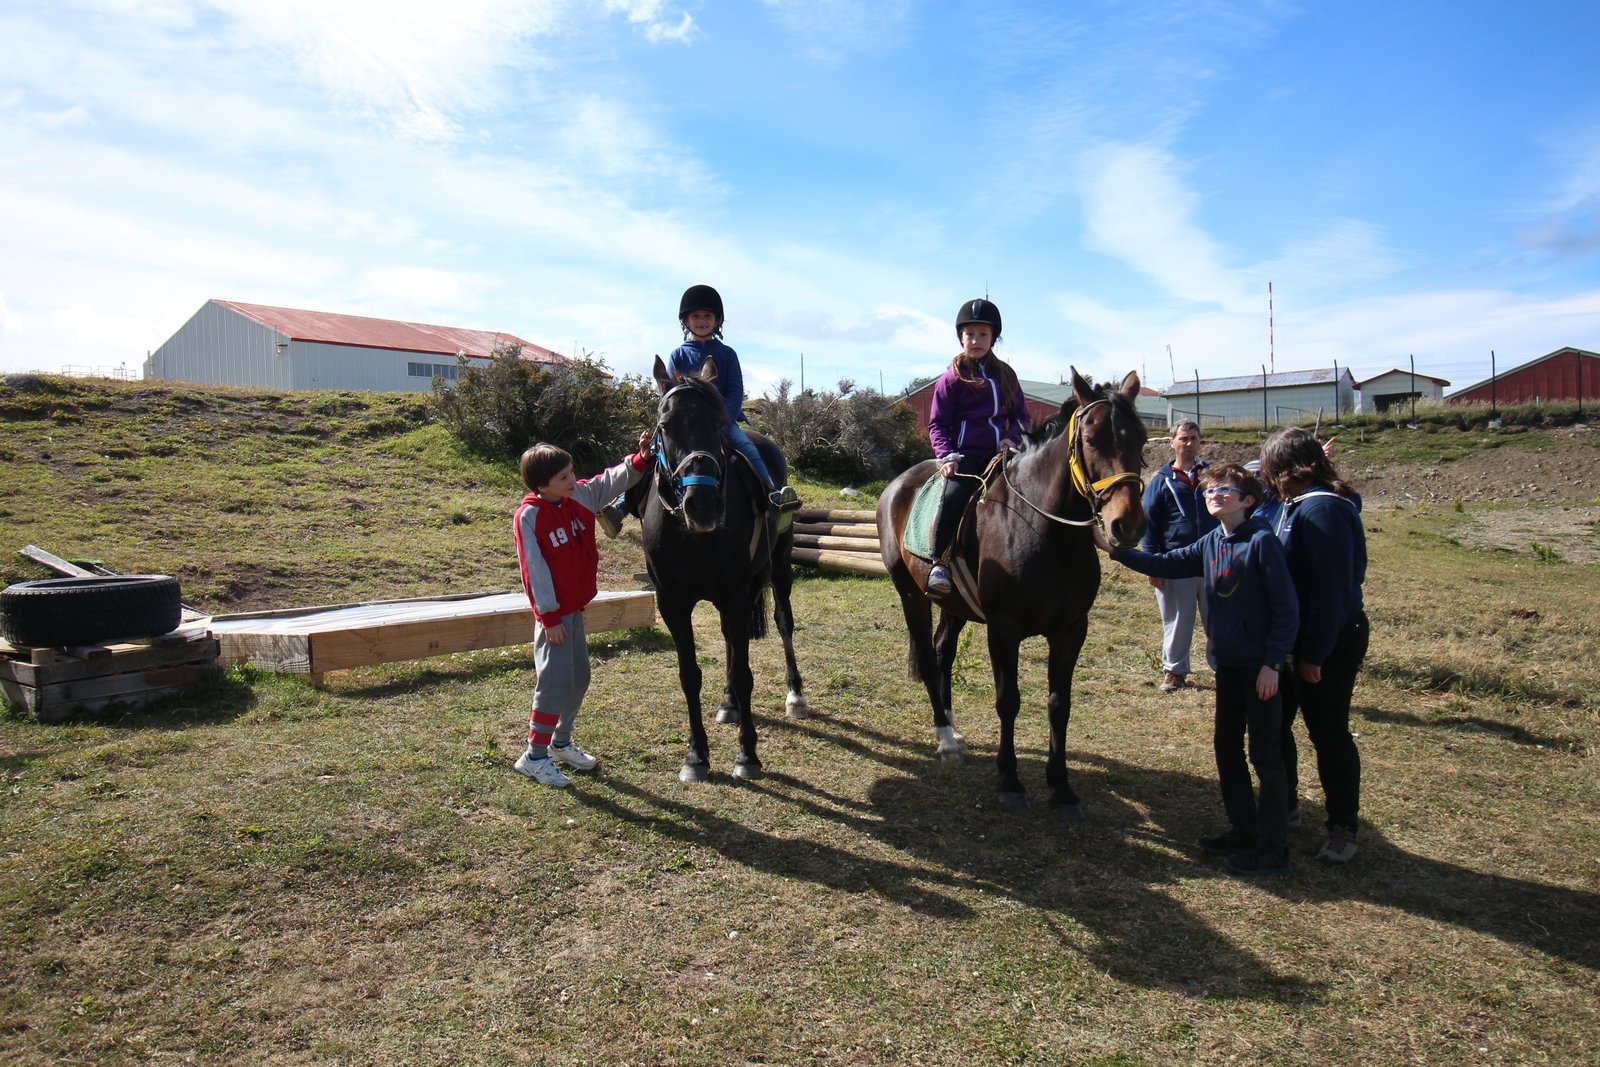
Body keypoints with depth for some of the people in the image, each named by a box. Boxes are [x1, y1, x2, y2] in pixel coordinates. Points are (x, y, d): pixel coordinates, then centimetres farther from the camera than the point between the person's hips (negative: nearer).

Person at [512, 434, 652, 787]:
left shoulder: (578, 496, 2)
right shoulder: (528, 516, -18)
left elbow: (611, 481, 7)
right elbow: (534, 570, -18)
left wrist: (640, 459, -11)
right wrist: (549, 617, -17)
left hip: (576, 608, 8)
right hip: (554, 615, -8)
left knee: (579, 678, 15)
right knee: (556, 681, -6)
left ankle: (561, 743, 32)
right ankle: (534, 755, 7)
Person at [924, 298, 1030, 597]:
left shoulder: (1005, 375, 16)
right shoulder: (952, 377, 4)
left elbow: (1021, 415, 20)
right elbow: (937, 424, 3)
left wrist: (1013, 438, -2)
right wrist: (946, 455, -13)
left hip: (1001, 452, 4)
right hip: (966, 454, -4)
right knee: (953, 495, -31)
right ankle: (940, 562, -23)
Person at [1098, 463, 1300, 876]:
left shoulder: (1262, 541, -15)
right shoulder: (1210, 543, 6)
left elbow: (1286, 607, -16)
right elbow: (1165, 565, 12)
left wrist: (1273, 663, -18)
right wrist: (1114, 550, 4)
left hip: (1260, 667, -8)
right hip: (1228, 662, 8)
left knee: (1265, 755, 0)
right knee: (1226, 746, 15)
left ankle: (1273, 851, 11)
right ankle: (1244, 830, 30)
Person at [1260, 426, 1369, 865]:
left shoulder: (1322, 509, -22)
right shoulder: (1295, 504, 8)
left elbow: (1331, 589, -25)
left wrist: (1313, 654, -22)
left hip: (1330, 643, -10)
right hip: (1293, 639, 10)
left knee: (1328, 733, 3)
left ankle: (1343, 828, 19)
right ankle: (1282, 805, 34)